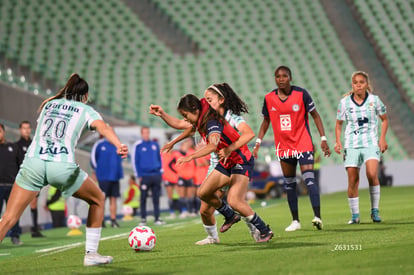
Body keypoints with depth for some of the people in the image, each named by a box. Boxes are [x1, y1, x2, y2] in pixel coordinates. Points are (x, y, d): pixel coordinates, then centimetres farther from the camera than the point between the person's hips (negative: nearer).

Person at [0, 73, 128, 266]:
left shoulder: (48, 104, 25)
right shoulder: (86, 110, 15)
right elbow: (103, 128, -4)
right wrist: (119, 146, -21)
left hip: (33, 162, 2)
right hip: (63, 166, -2)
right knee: (98, 200, 23)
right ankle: (90, 254, 25)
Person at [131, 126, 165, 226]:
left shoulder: (155, 145, 12)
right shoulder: (137, 146, 1)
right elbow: (134, 161, 1)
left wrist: (160, 172, 10)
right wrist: (139, 175, -3)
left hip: (156, 175, 3)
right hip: (145, 176, -3)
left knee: (156, 198, 3)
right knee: (143, 198, -1)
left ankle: (157, 218, 5)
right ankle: (143, 219, 3)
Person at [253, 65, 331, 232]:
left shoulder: (301, 94, -8)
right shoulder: (269, 98, 1)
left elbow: (315, 115, -1)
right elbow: (266, 121, 14)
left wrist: (323, 139, -6)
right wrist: (258, 142, 6)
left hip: (303, 145, -4)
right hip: (283, 147, 4)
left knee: (309, 179, -18)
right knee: (289, 184, 10)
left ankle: (317, 216, -25)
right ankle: (295, 221, 19)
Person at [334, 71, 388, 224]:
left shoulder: (374, 100, -1)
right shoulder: (345, 102, 0)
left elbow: (384, 120, 12)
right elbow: (339, 124, 12)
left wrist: (382, 138, 1)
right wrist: (338, 141, -1)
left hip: (371, 143, -1)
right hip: (352, 145, 1)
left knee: (372, 174, -21)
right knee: (352, 180, -1)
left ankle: (375, 210, -6)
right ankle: (355, 215, 11)